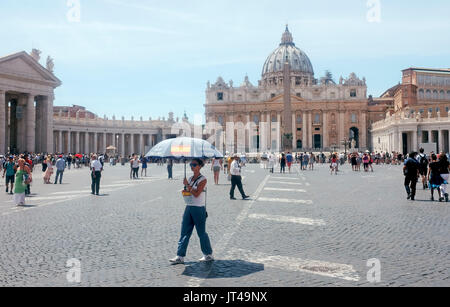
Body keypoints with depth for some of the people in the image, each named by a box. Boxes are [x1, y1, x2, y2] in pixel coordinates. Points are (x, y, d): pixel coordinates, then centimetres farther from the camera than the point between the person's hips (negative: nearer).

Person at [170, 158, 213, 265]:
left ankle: (209, 255, 19)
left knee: (201, 233, 3)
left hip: (199, 209, -7)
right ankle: (180, 256, 8)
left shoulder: (203, 179, -11)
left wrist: (187, 185, -15)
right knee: (184, 232, 5)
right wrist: (185, 191, -1)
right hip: (189, 207, 7)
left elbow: (196, 194, -20)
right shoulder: (190, 178, 11)